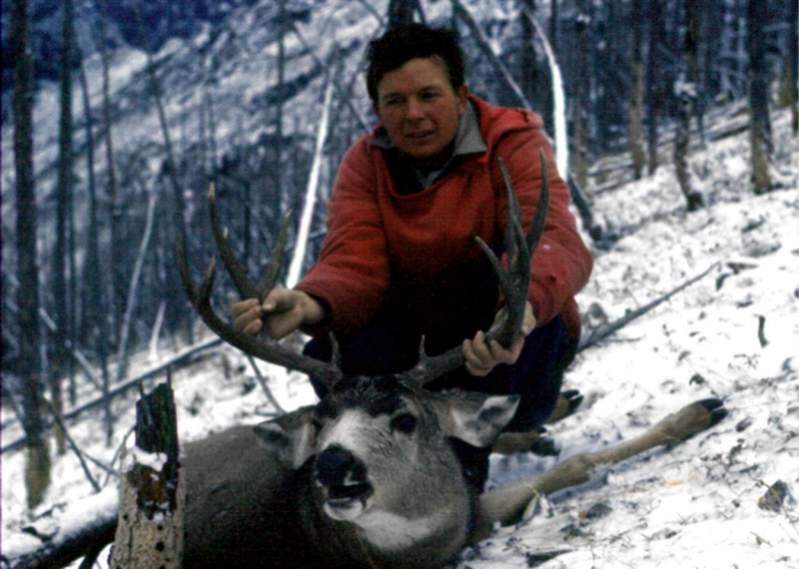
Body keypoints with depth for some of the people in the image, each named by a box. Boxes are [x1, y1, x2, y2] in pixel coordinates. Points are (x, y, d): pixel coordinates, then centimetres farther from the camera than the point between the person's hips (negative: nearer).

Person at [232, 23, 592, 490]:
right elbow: (355, 263, -18)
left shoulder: (512, 145, -14)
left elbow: (554, 240, -33)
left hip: (518, 350, -2)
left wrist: (524, 304, -57)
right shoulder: (366, 163, -4)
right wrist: (312, 306, -43)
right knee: (329, 352, -27)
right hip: (421, 348, 2)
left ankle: (467, 451, -23)